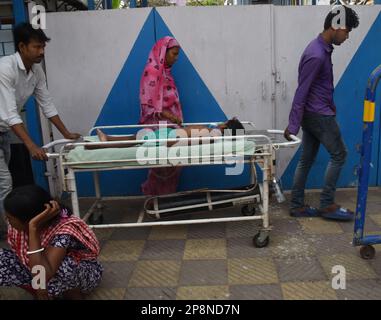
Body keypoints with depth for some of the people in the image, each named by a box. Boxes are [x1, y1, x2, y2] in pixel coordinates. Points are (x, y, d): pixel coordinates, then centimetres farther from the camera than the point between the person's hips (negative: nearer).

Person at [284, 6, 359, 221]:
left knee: (307, 159, 9)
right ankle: (327, 204, 10)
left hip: (314, 114, 9)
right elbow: (301, 92, -22)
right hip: (319, 116, -9)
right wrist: (292, 126, -21)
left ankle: (297, 205, 15)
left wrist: (331, 105, 23)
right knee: (339, 154, 2)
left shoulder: (322, 48, 10)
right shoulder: (317, 55, -21)